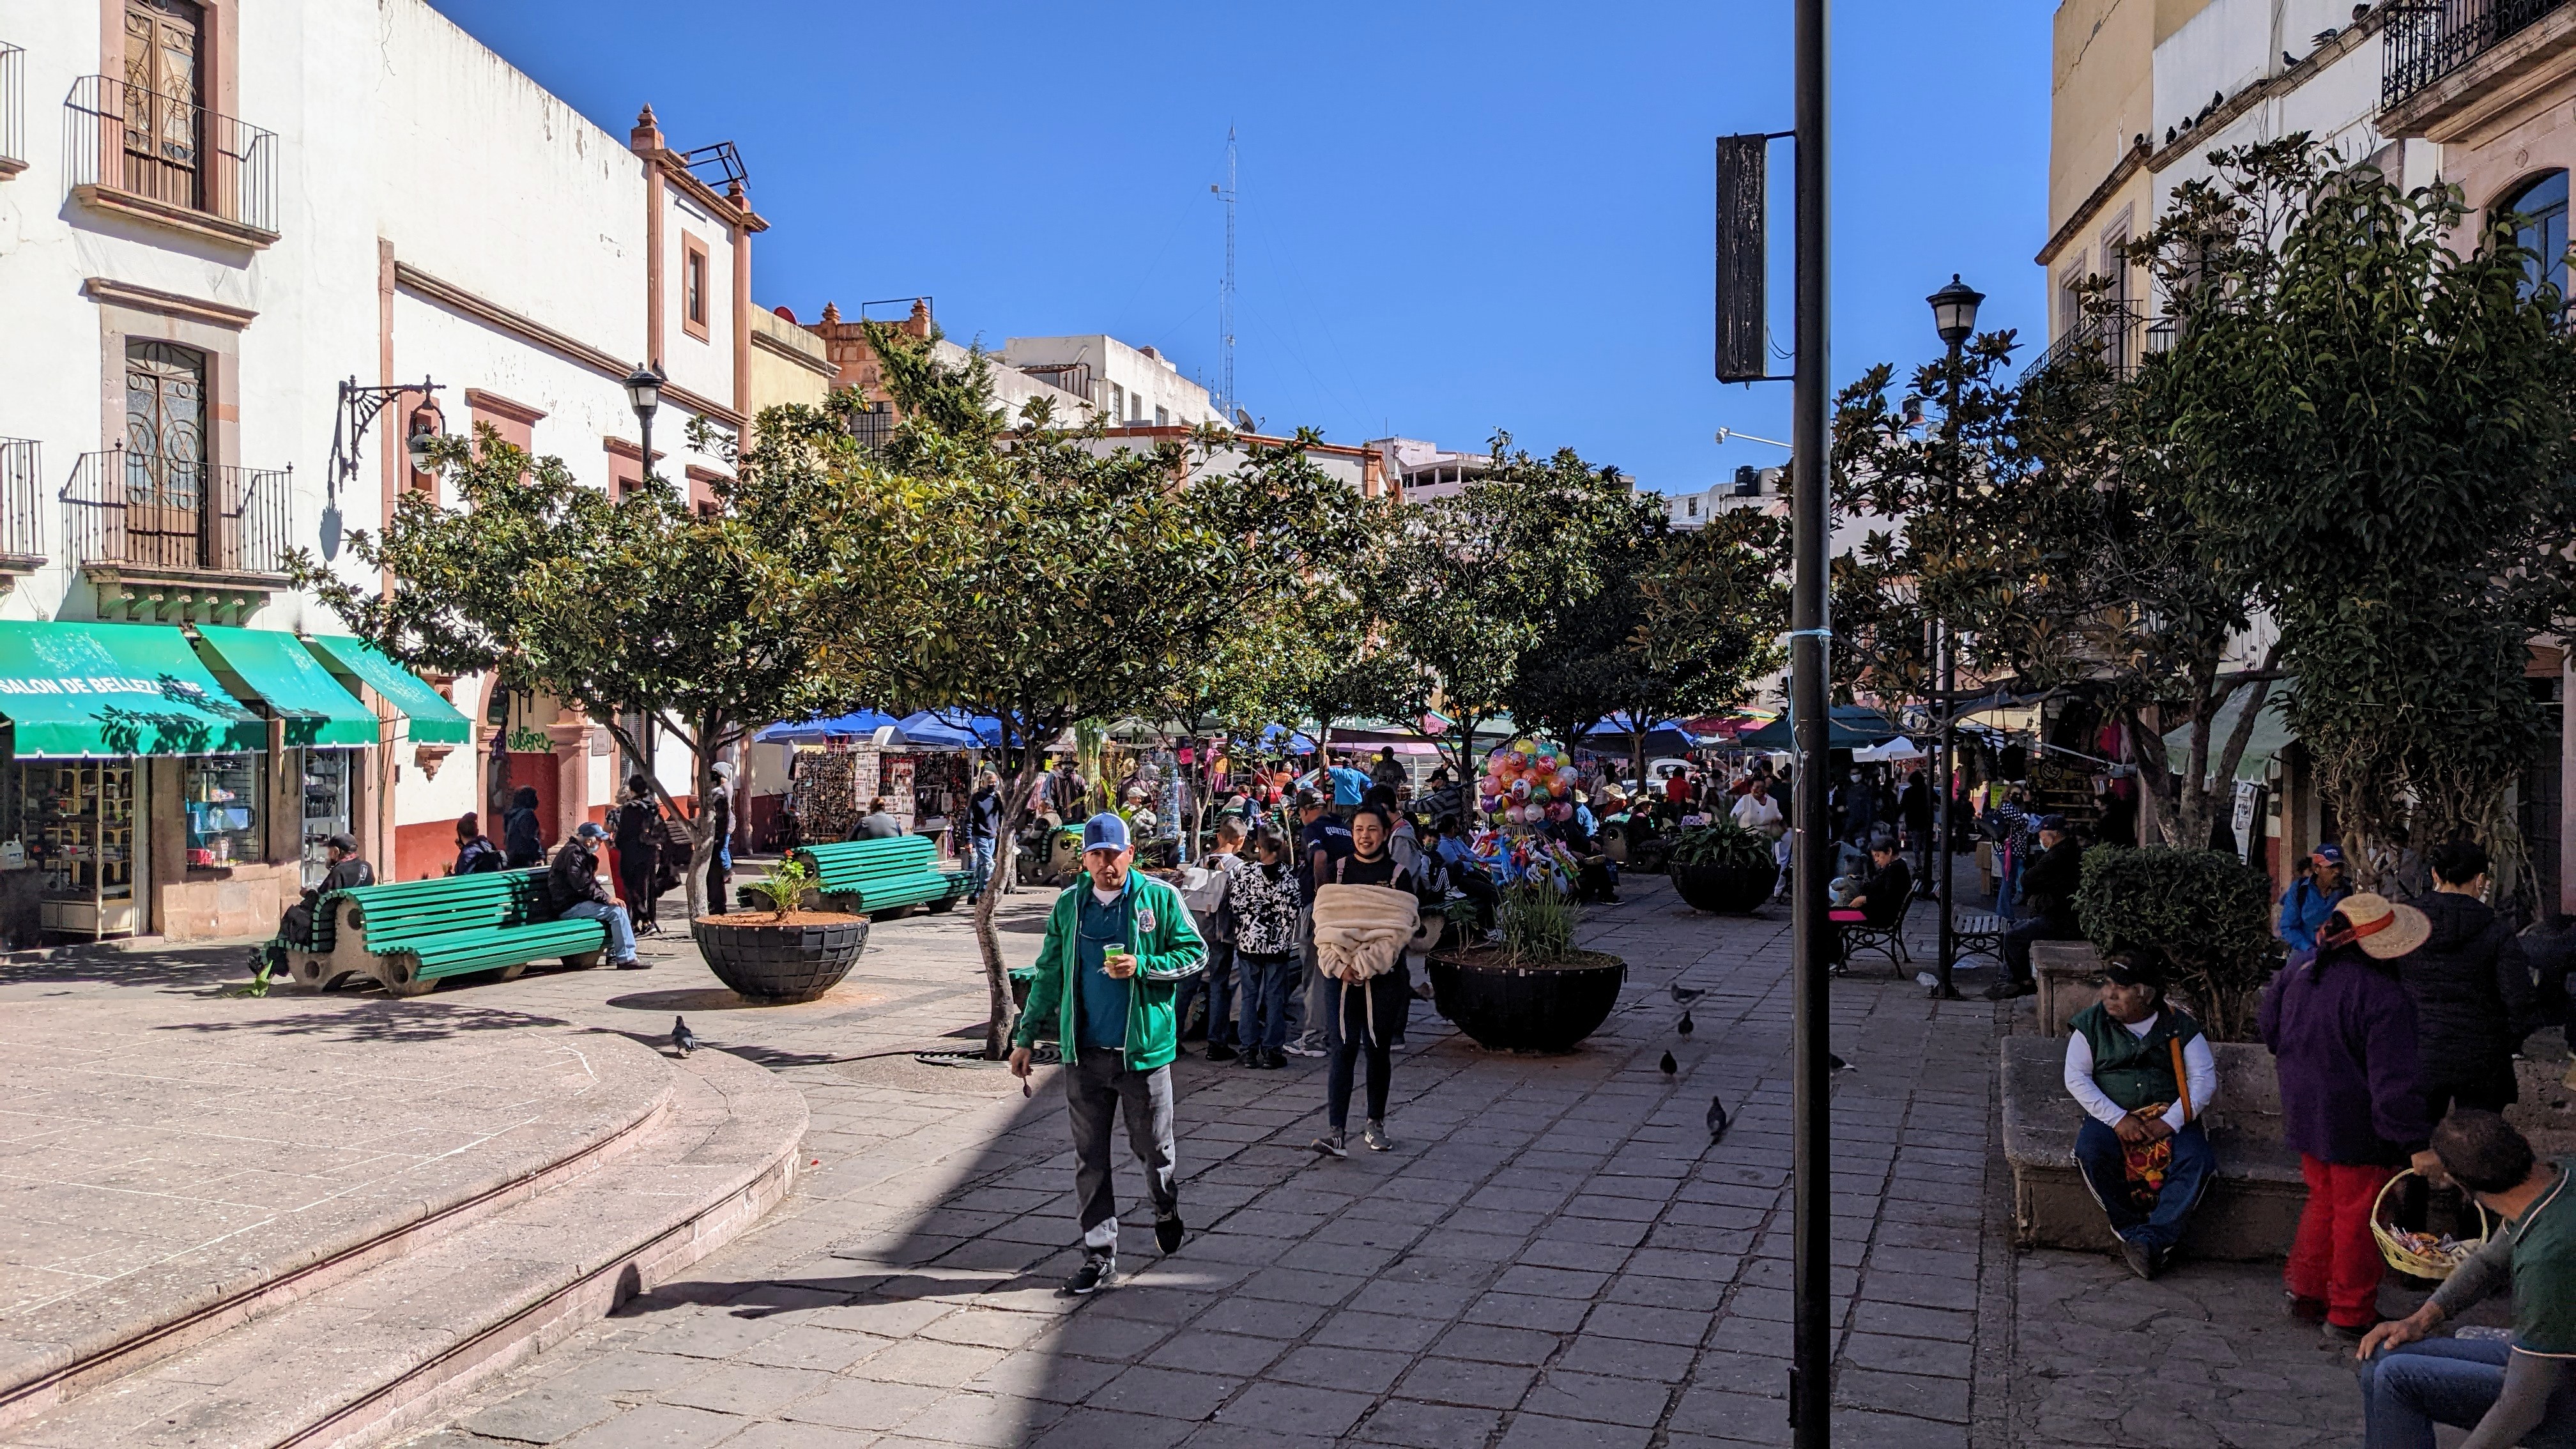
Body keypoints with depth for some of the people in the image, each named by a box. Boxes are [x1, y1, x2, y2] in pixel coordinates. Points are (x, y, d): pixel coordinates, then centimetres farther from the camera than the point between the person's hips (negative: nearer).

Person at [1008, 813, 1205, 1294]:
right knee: (1089, 1157, 5)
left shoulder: (1159, 898, -3)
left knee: (1151, 1146, 10)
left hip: (1143, 1048, -2)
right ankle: (1099, 1252, 15)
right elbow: (1049, 974, 12)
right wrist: (1026, 1036, 9)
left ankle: (1166, 1210, 40)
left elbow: (1195, 953, -1)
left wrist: (1142, 966, -17)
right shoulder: (1068, 905, 6)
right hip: (1084, 1053, 3)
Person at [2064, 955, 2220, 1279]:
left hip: (2169, 1116, 0)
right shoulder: (2091, 1023, 4)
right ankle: (2134, 1232, -21)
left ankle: (2156, 1239, -27)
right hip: (2112, 1116, 0)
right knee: (2091, 1150, -33)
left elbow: (2204, 1079, -1)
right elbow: (2076, 1078, -2)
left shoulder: (2180, 1026, 5)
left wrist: (2170, 1121, -15)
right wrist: (2117, 1118, -15)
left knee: (2197, 1158, -31)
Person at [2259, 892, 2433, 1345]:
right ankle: (2350, 1316, 19)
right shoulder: (2385, 997, -25)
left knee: (2324, 1199, 24)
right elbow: (2396, 1080, -26)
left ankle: (2306, 1290, 33)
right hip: (2357, 1127, -7)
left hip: (2305, 1115, 7)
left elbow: (2268, 1025, 11)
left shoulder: (2300, 967, -3)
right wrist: (2415, 1140, -20)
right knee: (2359, 1215, 8)